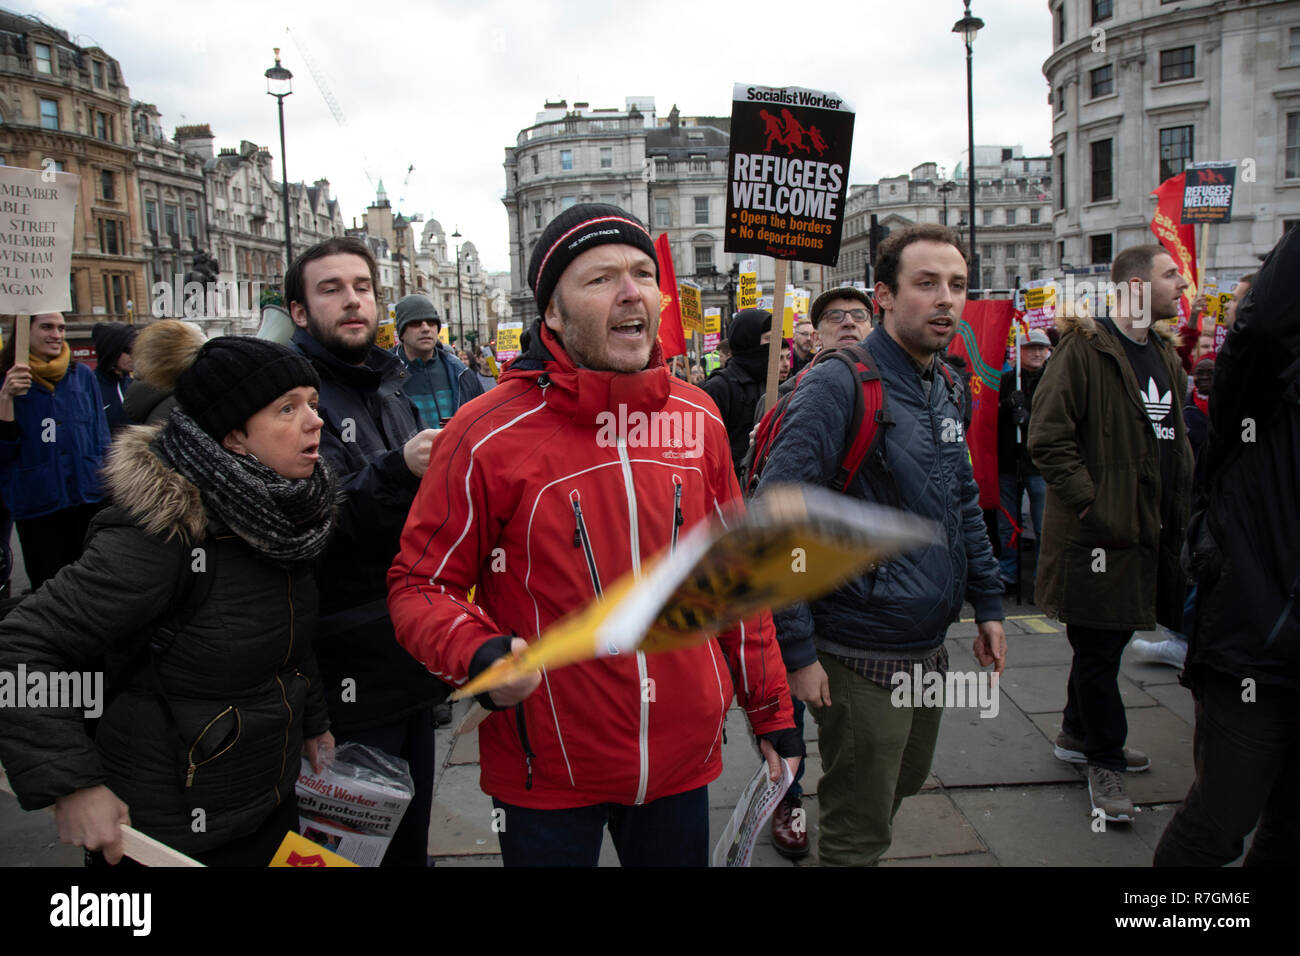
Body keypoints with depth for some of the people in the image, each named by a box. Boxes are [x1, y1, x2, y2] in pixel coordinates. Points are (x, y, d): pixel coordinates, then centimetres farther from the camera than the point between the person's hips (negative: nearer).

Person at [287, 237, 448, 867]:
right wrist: (398, 470, -41)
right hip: (348, 667, -7)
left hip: (411, 651, 7)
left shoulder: (391, 388, 16)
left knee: (410, 836, 19)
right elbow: (317, 514, -26)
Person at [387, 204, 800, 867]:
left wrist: (771, 711, 9)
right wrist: (479, 655, -27)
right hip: (546, 774, -3)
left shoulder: (698, 419, -1)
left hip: (683, 760, 4)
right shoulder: (487, 436, -15)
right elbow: (420, 586, -7)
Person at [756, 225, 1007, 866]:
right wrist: (796, 651, -22)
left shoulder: (943, 391, 8)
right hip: (860, 661, -8)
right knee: (860, 834, 8)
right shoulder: (839, 386, -18)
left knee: (904, 783, 26)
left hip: (929, 648, 8)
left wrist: (987, 603, 15)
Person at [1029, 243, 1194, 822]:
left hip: (1149, 529, 8)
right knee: (1099, 648, 2)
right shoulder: (1085, 349, -12)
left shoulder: (1163, 354, 15)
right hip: (1099, 530, -8)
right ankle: (1106, 761, 17)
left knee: (1106, 640, 19)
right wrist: (1091, 504, -20)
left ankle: (1078, 735, 36)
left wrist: (1179, 509, 14)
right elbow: (1047, 438, -17)